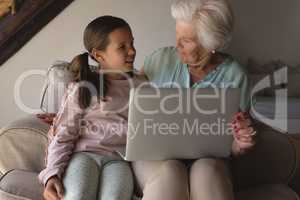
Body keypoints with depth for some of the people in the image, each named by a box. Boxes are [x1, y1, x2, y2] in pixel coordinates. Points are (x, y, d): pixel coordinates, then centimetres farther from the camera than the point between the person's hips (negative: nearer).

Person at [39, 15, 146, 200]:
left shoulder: (141, 86, 14)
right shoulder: (82, 89, 5)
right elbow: (64, 136, 2)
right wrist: (52, 174, -11)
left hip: (119, 157, 2)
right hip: (84, 153, -1)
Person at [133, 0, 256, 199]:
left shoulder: (234, 76, 0)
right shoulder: (160, 59, 3)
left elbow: (233, 147, 5)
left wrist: (241, 144, -17)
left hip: (207, 157, 0)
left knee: (207, 171, -35)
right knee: (169, 173, -35)